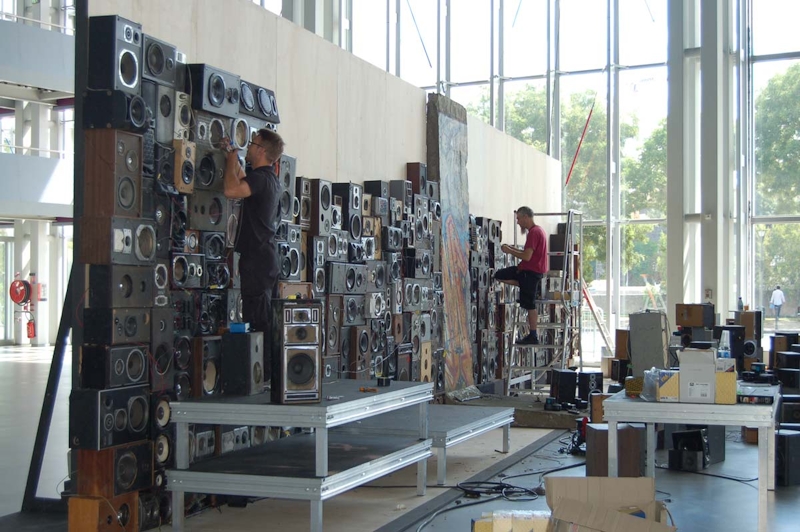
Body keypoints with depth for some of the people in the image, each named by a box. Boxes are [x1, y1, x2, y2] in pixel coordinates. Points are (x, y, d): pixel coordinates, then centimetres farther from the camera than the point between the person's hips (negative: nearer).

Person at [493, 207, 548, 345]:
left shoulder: (534, 232, -20)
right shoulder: (537, 230, 13)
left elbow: (527, 256, -25)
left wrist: (509, 251, -12)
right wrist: (512, 249, 9)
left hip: (531, 271, -10)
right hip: (528, 269, 10)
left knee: (529, 305, -2)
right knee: (499, 275, 11)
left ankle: (533, 336, 7)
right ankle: (534, 289, 10)